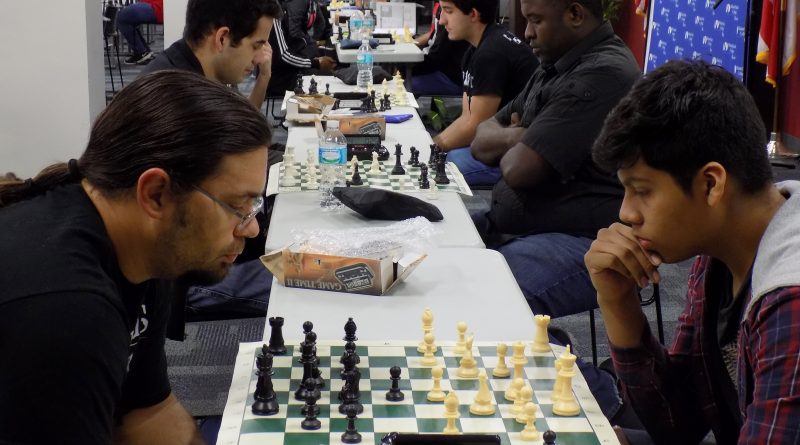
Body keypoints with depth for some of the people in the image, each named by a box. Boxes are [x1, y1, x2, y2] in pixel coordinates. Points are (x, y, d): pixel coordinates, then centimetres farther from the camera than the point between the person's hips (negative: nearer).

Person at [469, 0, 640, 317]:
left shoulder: (603, 74, -16)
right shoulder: (554, 68, 17)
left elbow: (518, 169, -19)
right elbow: (482, 141, 18)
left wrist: (514, 141, 4)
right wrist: (515, 138, -4)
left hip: (580, 243, -10)